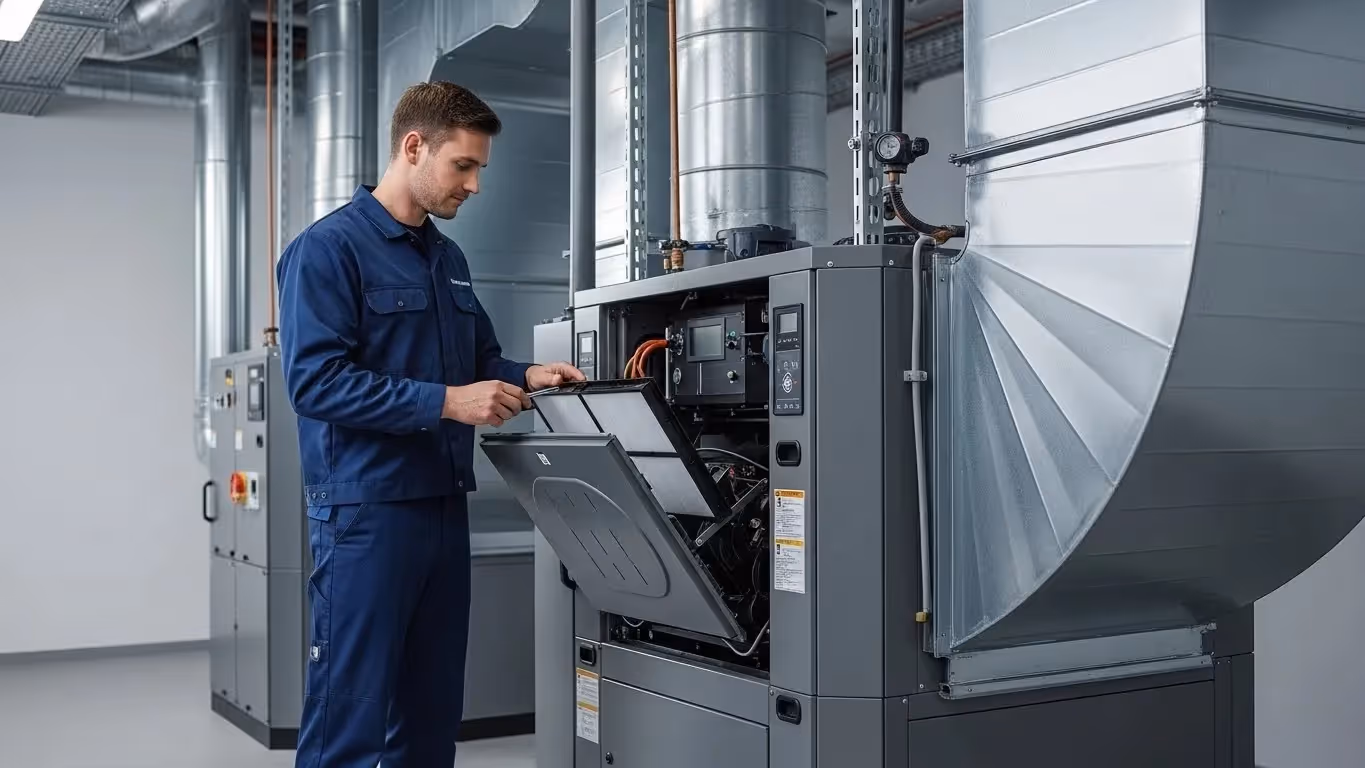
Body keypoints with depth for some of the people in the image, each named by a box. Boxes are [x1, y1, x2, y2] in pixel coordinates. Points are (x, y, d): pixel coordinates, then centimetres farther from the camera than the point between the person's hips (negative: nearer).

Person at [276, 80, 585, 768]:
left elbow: (479, 359, 23)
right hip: (365, 508, -8)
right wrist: (445, 402, -22)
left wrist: (524, 376, 2)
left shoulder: (449, 259, 15)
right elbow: (315, 381, -19)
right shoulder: (327, 249, -9)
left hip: (444, 504, 8)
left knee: (432, 707, 15)